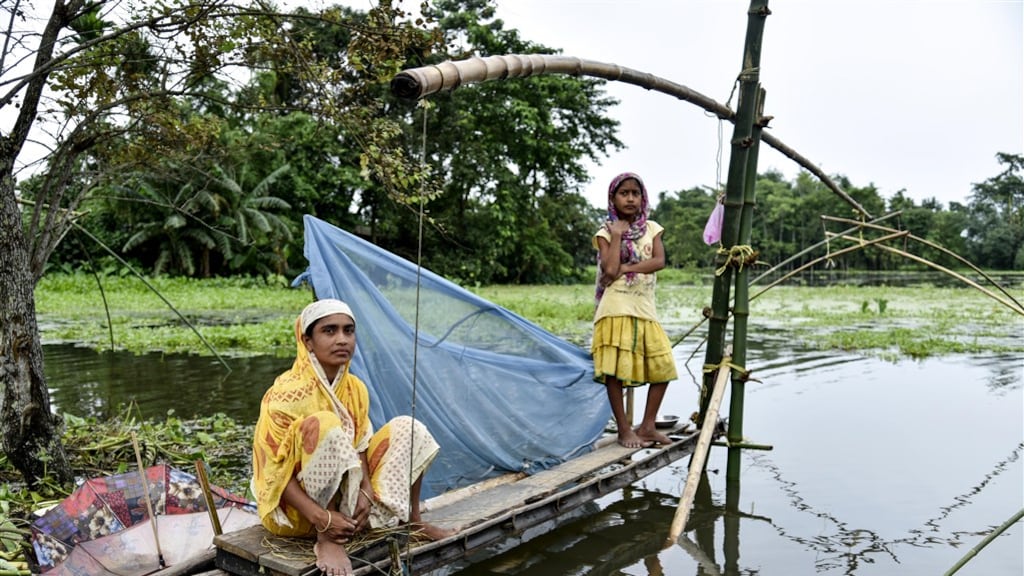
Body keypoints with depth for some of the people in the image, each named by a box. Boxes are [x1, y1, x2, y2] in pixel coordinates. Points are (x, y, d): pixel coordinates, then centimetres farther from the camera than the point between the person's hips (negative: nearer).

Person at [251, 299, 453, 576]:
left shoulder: (355, 388, -2)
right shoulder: (288, 394, -23)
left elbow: (359, 448, 4)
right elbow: (274, 471, -22)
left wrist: (366, 492, -15)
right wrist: (321, 518, -30)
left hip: (345, 494, 7)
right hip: (299, 507, -7)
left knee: (406, 428, -2)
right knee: (326, 426, -33)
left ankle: (412, 520, 12)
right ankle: (327, 539, -24)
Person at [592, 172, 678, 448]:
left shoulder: (652, 229, 12)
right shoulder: (605, 233, 2)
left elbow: (660, 261, -4)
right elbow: (610, 270, -13)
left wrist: (628, 268, -13)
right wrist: (618, 235, -8)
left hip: (645, 309, 4)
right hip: (616, 309, -4)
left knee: (663, 366, 2)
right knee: (615, 370, -6)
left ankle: (647, 426, 14)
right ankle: (624, 429, 7)